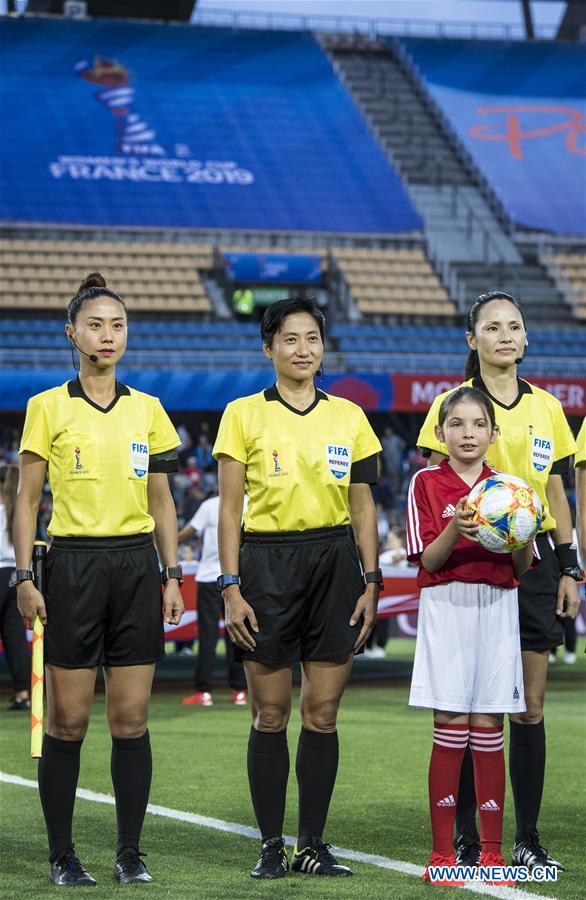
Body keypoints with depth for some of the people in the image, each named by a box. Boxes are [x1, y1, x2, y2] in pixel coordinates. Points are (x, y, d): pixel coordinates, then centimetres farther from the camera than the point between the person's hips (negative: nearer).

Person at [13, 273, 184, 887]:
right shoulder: (48, 407, 1)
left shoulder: (147, 410, 10)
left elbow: (161, 501, 13)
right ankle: (61, 855, 7)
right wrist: (24, 577, -6)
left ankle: (130, 853, 9)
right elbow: (27, 499, 1)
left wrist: (171, 576, 8)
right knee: (68, 720, -1)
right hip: (73, 565, -3)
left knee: (131, 720, 2)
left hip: (136, 566, 3)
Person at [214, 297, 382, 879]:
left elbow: (363, 507, 12)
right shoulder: (244, 415, 1)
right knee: (270, 714, 0)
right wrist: (230, 587, -7)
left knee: (322, 712, 2)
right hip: (266, 563, -2)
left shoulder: (349, 416, 10)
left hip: (334, 561, 2)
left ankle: (313, 844, 10)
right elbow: (229, 507, -1)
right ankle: (271, 846, 8)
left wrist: (371, 583, 5)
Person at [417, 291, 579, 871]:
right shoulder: (452, 405, -1)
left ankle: (528, 838, 8)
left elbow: (556, 495, 15)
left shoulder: (546, 408, 11)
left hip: (533, 562, 3)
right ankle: (465, 836, 5)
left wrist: (568, 568, 9)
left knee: (530, 706, 2)